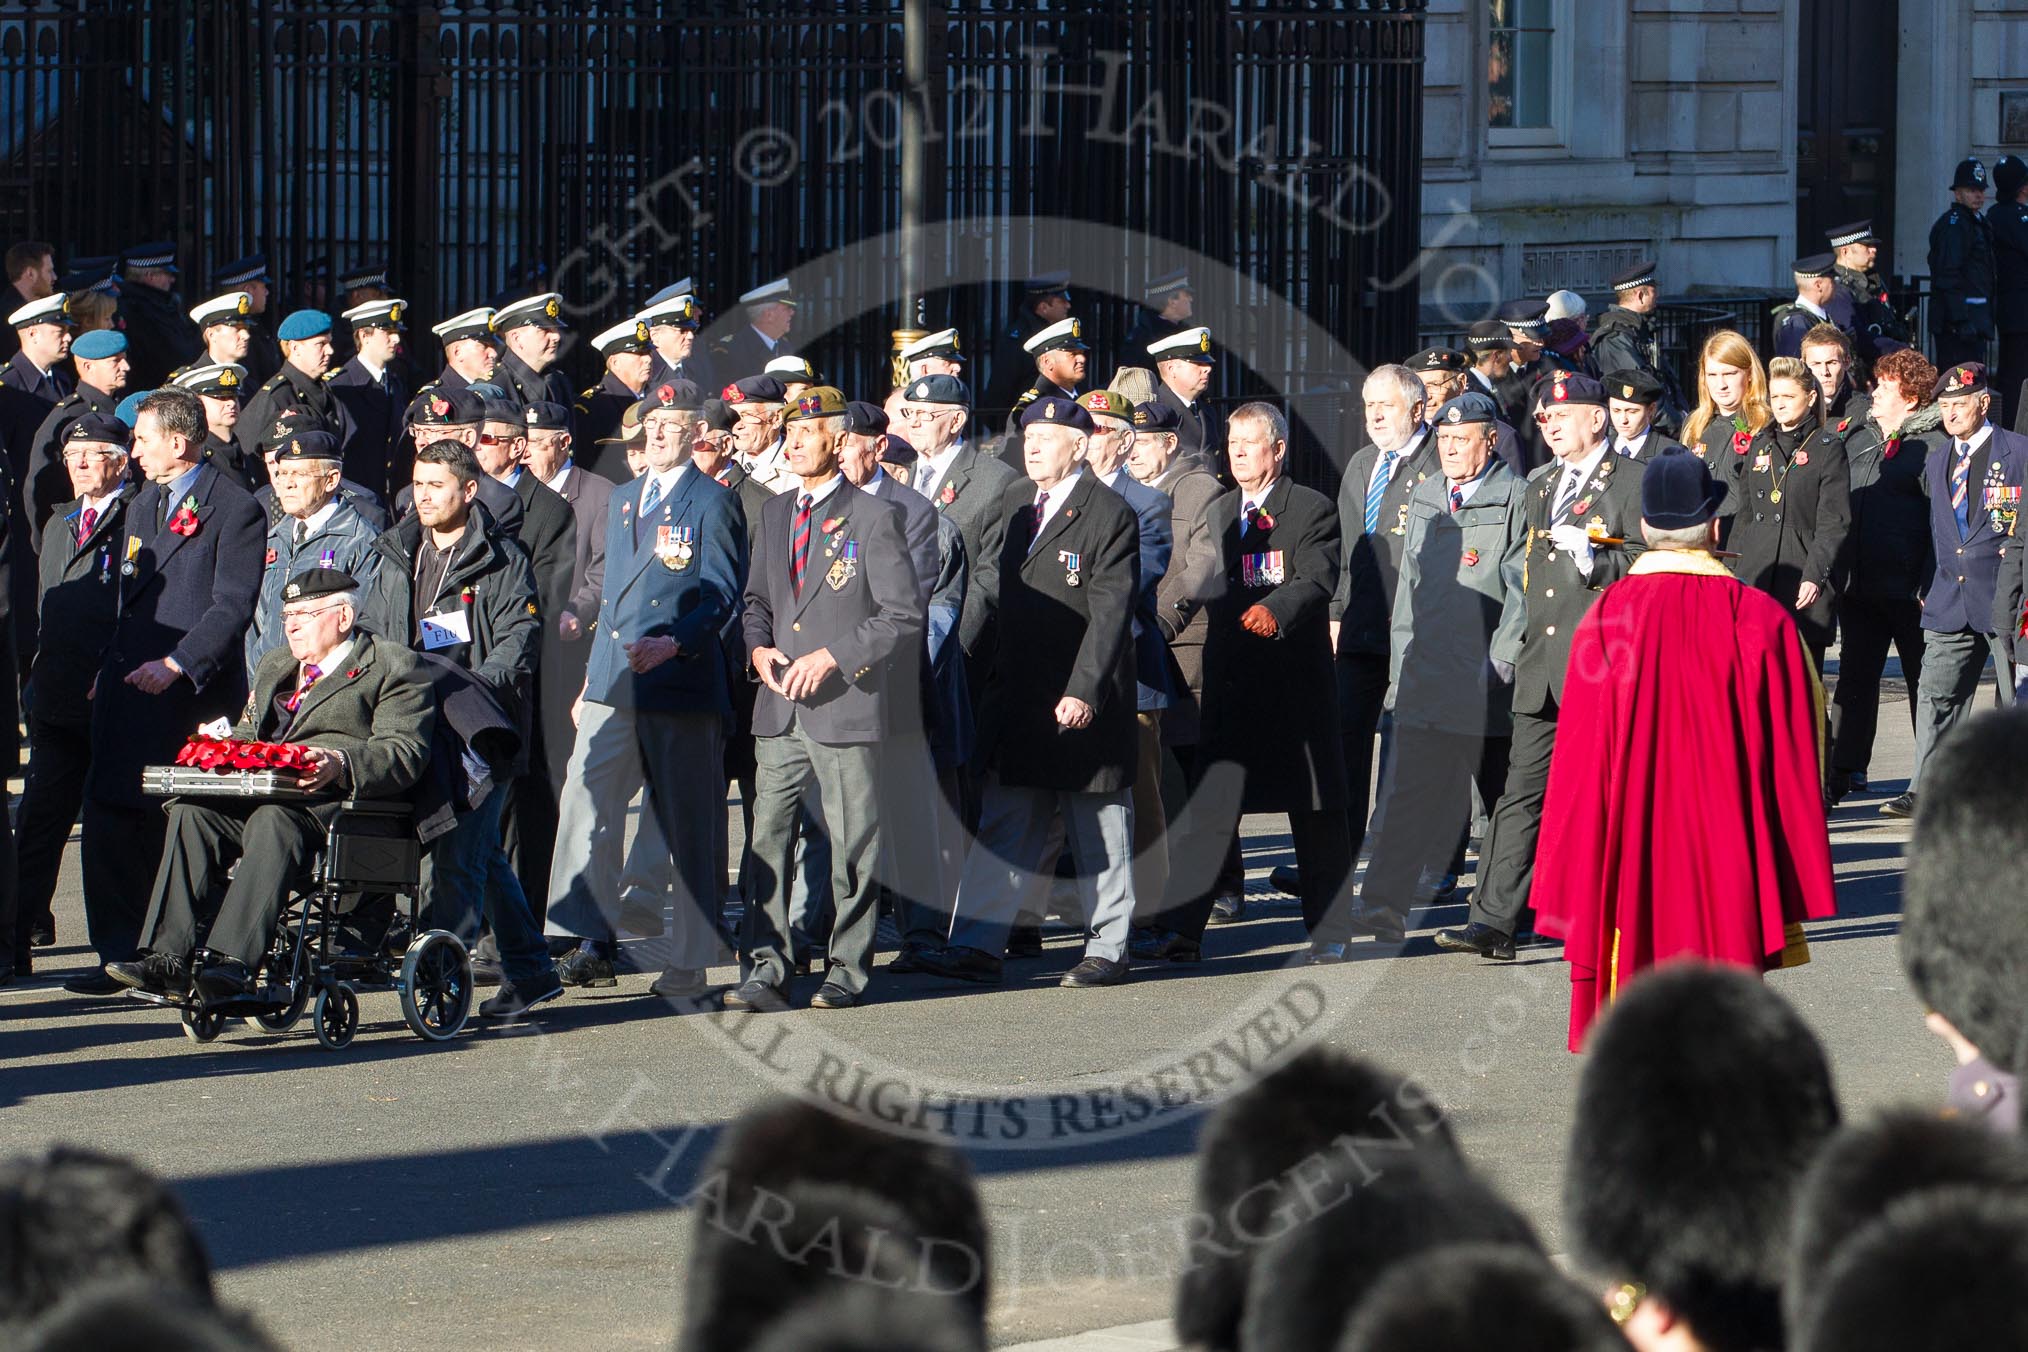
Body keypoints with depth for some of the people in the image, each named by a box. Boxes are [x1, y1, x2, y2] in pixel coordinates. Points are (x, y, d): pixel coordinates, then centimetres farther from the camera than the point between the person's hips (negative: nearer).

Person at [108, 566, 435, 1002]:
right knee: (191, 812, -21)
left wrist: (341, 764, -26)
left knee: (272, 821, -37)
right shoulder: (274, 665, 30)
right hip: (259, 795, 7)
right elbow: (248, 734, 31)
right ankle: (168, 955, -31)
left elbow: (405, 753, -8)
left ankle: (233, 963, -50)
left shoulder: (392, 666, 5)